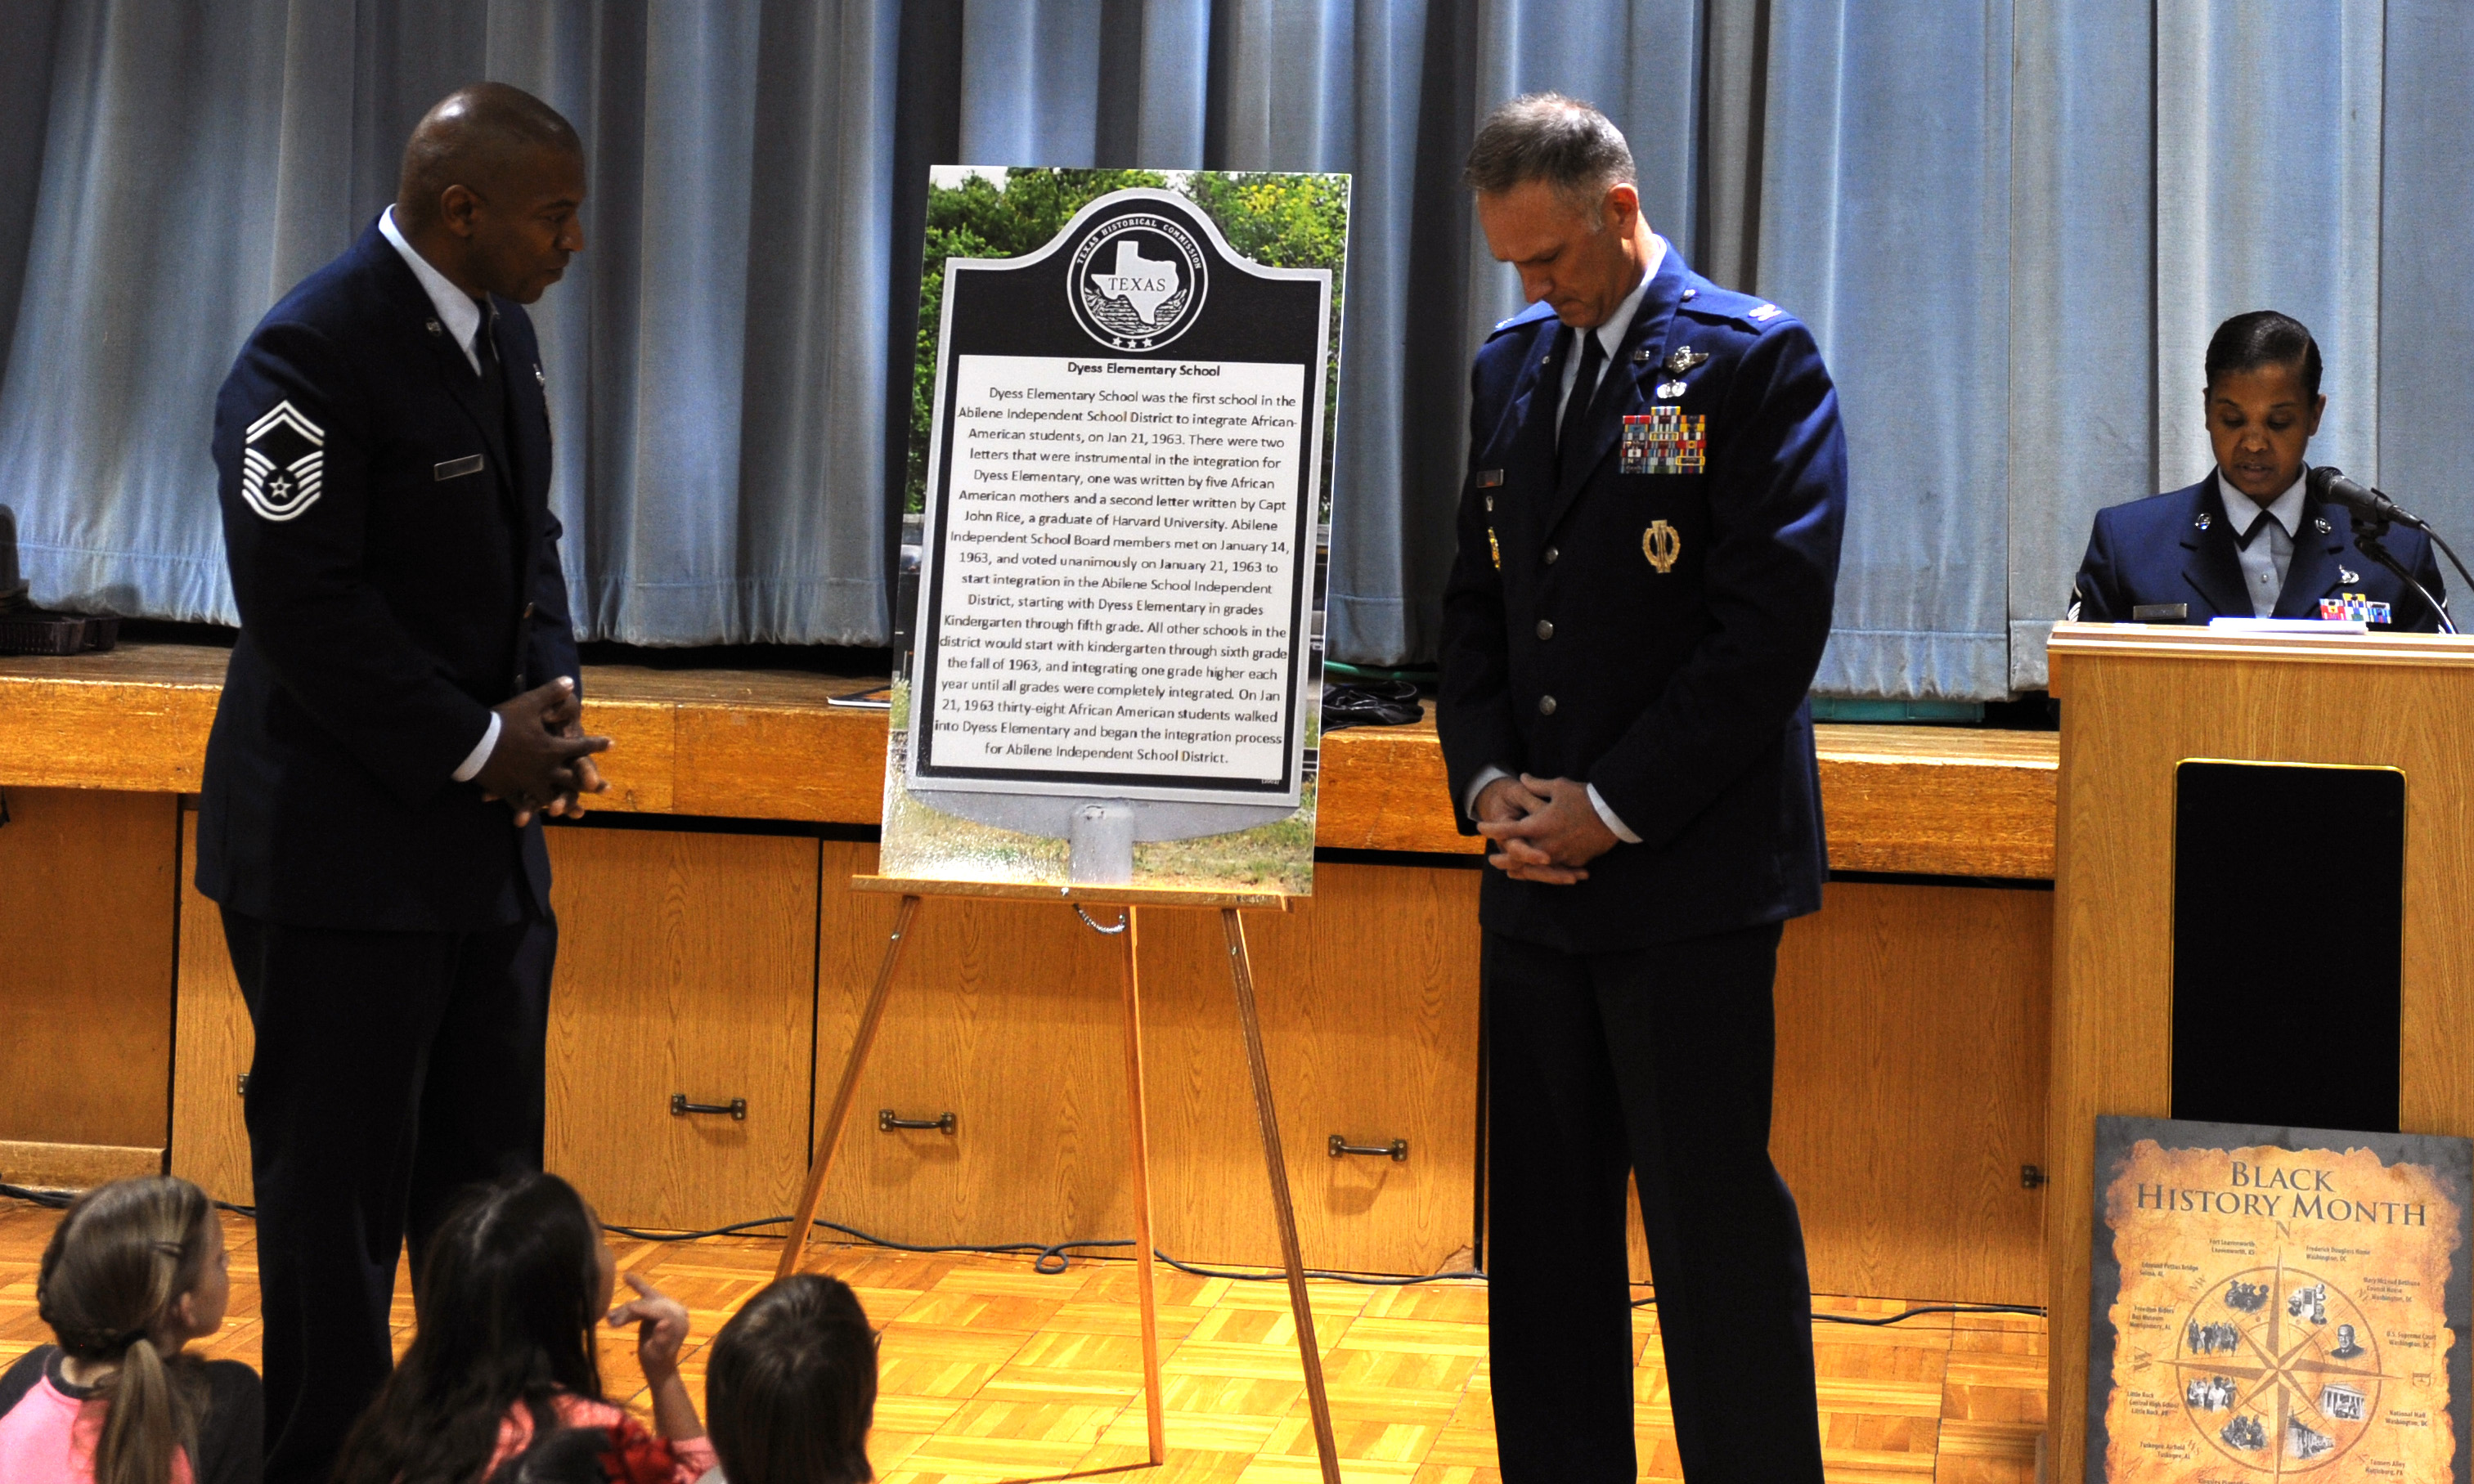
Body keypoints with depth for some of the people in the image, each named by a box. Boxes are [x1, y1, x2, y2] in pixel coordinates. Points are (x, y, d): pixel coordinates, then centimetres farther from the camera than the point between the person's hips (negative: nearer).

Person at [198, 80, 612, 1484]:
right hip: (346, 847, -8)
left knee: (491, 1183, 12)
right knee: (338, 1192, 2)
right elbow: (303, 604, -20)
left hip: (489, 838, 8)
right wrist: (476, 748, -15)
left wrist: (551, 698, 2)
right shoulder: (313, 351, -17)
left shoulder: (505, 330, 10)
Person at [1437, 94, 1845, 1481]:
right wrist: (1488, 779, 1)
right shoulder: (1510, 366, 14)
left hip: (1688, 872, -6)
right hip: (1536, 873, 7)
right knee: (1543, 1219, 10)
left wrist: (1613, 806, -13)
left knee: (1714, 1217, -3)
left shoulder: (1755, 358, -6)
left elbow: (1774, 622, -13)